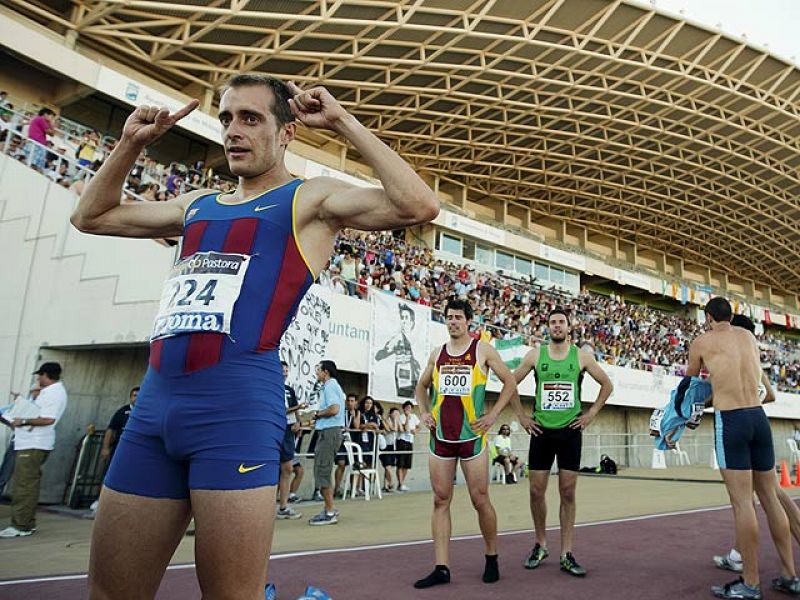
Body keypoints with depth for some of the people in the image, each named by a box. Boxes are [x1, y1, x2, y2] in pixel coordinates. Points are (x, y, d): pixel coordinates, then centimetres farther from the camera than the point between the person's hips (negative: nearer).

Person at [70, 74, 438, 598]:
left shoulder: (309, 200, 4)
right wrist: (131, 143, 21)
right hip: (154, 400, 7)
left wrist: (344, 123, -6)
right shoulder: (198, 204, 22)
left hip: (239, 402, -6)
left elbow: (419, 206, -12)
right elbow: (91, 216, 33)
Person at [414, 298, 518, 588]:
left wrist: (492, 415, -5)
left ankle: (492, 558, 26)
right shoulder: (437, 353, 10)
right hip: (440, 436, 4)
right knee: (440, 501, 4)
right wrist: (425, 412, 8)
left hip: (472, 435, -4)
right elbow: (422, 386, 24)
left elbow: (510, 383, 2)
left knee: (480, 500, 4)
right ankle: (441, 568, 10)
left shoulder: (483, 349, -1)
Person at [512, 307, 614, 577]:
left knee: (567, 493, 3)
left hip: (570, 431, 0)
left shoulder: (582, 356, 0)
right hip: (541, 431, 1)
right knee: (536, 491, 4)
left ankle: (566, 554, 12)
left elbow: (607, 385, 10)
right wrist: (521, 415, 3)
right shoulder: (535, 354, 0)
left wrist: (592, 413, 3)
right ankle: (540, 544, 24)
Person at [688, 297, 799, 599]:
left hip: (730, 421, -6)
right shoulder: (749, 335, 15)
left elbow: (690, 379, 18)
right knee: (770, 497, 13)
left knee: (742, 502, -4)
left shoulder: (702, 342, 2)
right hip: (759, 417, 6)